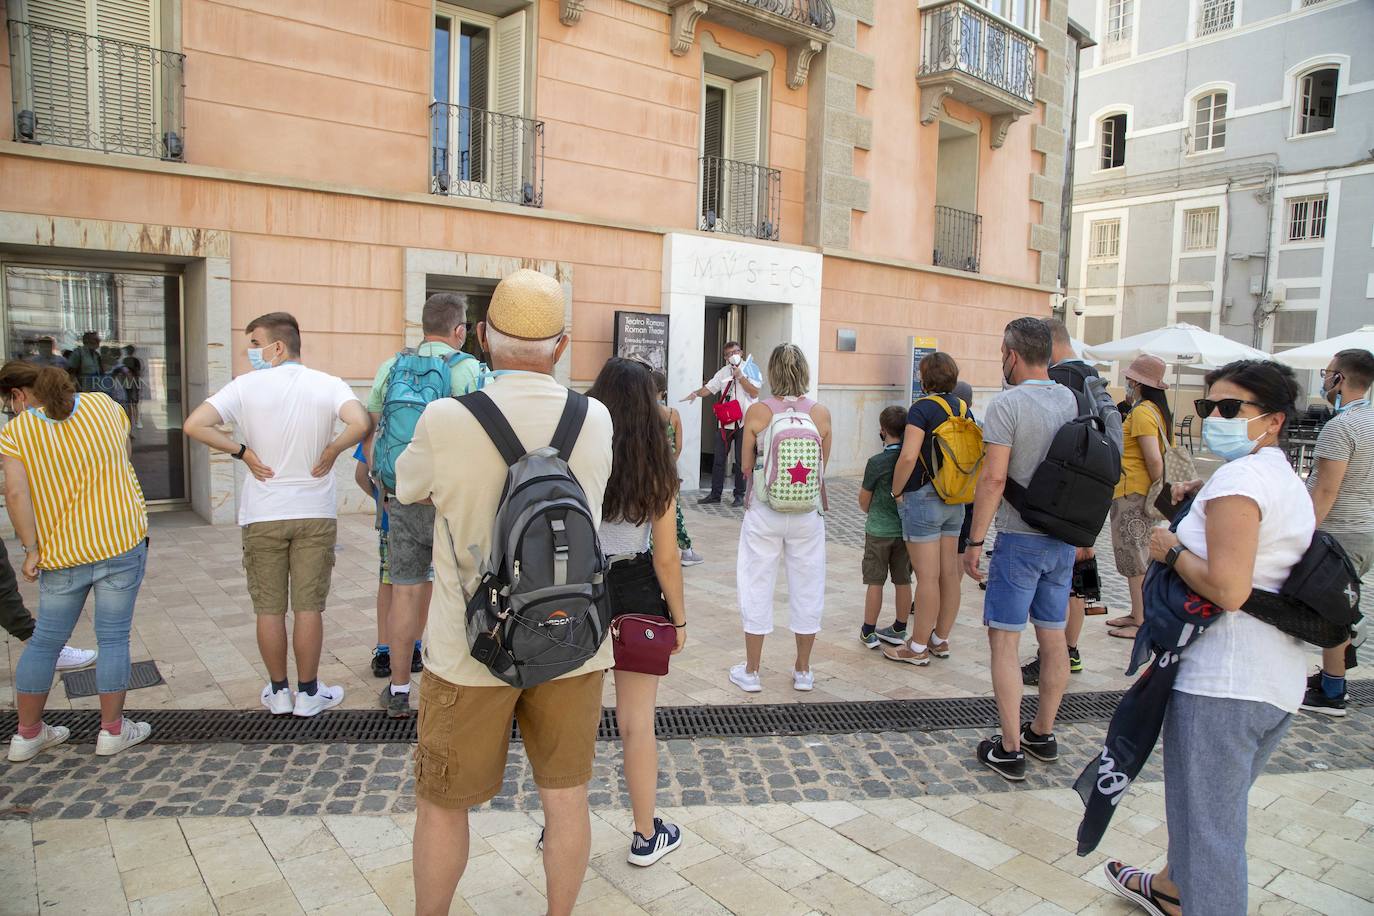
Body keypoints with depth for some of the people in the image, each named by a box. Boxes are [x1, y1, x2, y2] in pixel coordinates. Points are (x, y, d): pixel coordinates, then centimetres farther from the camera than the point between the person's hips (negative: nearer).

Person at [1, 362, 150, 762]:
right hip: (122, 541, 1)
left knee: (44, 642, 14)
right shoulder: (104, 404, 2)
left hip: (61, 552, 0)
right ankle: (112, 730, 15)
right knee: (114, 638, 7)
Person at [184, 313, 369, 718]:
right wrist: (330, 452, -9)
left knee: (269, 609, 12)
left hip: (262, 516, 0)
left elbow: (194, 425, -16)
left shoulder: (245, 386, -7)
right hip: (315, 513, 0)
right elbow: (359, 424, -24)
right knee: (309, 608, 8)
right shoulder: (327, 385, -6)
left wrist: (241, 451, -6)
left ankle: (278, 692, 23)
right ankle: (309, 693, 18)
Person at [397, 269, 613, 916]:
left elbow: (409, 488, 5)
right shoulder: (595, 420, -5)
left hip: (472, 651, -2)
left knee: (442, 804, 18)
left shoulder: (446, 420, -15)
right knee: (565, 795, 18)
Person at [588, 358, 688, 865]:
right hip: (632, 596, -1)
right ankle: (646, 835, 27)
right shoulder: (657, 470, -10)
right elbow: (666, 559, -8)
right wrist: (679, 618, 5)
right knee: (637, 724, 12)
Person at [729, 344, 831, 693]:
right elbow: (822, 466, 3)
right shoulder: (821, 413, -5)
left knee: (757, 588, 11)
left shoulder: (757, 412, -9)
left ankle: (751, 671, 20)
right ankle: (803, 671, 26)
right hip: (807, 513, 1)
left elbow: (746, 468, -2)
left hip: (765, 512, -1)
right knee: (807, 589, 14)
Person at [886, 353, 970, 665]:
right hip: (955, 502, 8)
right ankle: (941, 640, 25)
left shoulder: (923, 408, -14)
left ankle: (918, 647, 8)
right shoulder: (963, 409, 8)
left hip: (924, 498, -8)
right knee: (949, 574, 12)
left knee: (927, 577, -2)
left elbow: (908, 457, -23)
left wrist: (896, 490, -9)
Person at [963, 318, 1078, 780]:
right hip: (1065, 538, 7)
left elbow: (994, 478, -18)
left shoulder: (1006, 404, -15)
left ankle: (1010, 750, 4)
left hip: (1021, 539, -7)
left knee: (1004, 640, 0)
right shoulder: (1070, 400, 6)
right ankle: (1042, 734, 29)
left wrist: (975, 541, -13)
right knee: (1053, 637, 15)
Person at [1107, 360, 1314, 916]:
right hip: (1281, 681, 10)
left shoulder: (1236, 480, -17)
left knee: (1209, 821, 1)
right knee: (1216, 804, 26)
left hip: (1223, 681, -10)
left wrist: (1172, 551, -11)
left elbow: (1228, 589, -26)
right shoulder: (1290, 483, 14)